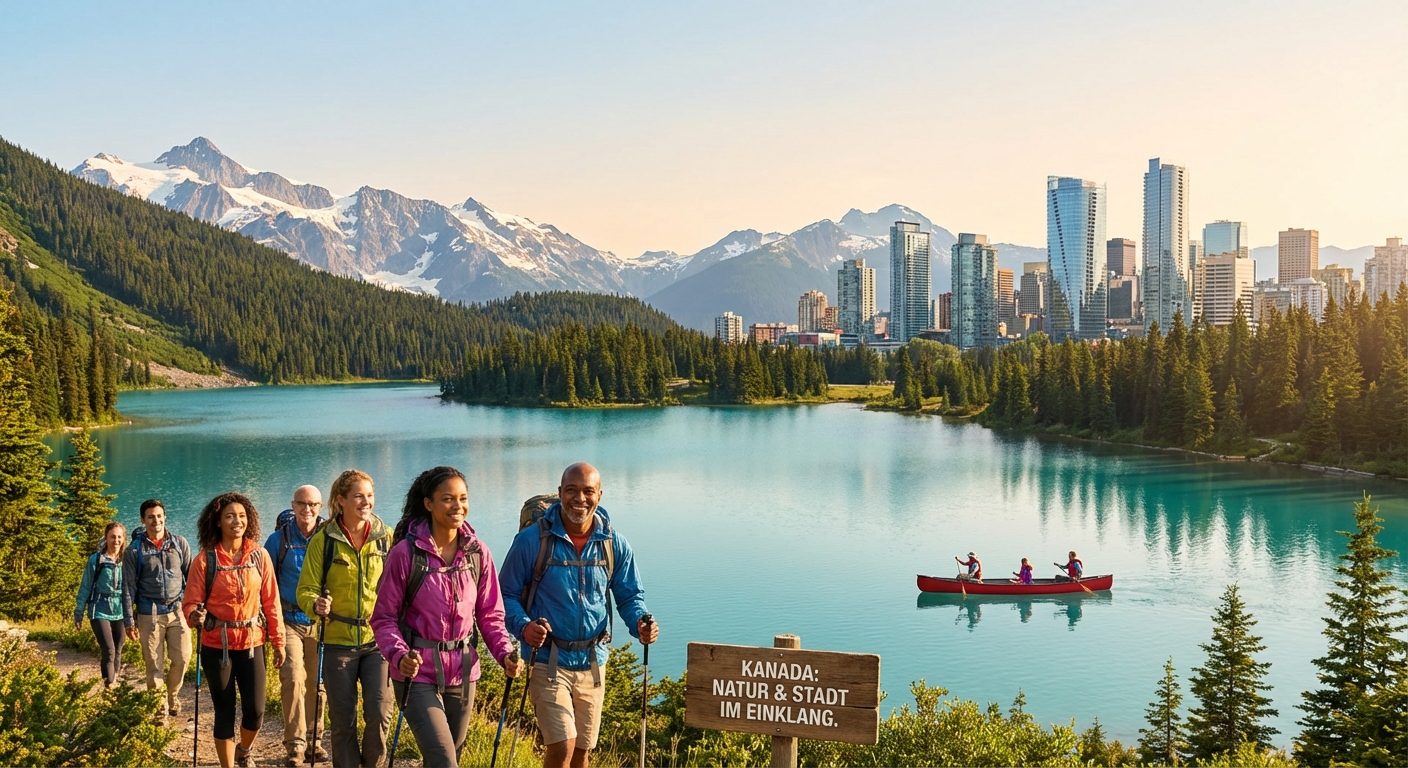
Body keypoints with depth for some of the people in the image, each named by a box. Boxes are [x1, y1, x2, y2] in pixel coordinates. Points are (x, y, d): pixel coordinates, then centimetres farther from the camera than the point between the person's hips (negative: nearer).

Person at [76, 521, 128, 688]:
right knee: (109, 652, -12)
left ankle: (115, 684, 23)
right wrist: (78, 615, 2)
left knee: (118, 652, 10)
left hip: (120, 613, 3)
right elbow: (85, 588, 2)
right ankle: (109, 689, -8)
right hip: (100, 612, -3)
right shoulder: (95, 560, -3)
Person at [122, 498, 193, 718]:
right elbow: (128, 587, 1)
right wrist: (129, 621, -2)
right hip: (149, 614, -1)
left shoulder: (180, 543, 4)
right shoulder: (135, 549, 0)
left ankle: (172, 695, 24)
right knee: (154, 665, 3)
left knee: (182, 658, -3)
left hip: (178, 610, 1)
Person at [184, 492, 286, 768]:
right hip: (216, 646, -2)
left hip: (252, 643, 2)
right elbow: (190, 602, -7)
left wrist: (278, 641, 3)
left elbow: (271, 601, 2)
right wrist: (195, 615, -30)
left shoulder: (259, 556, -1)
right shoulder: (205, 559, -8)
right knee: (225, 712, 5)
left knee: (255, 711, 2)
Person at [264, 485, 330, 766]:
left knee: (317, 682, 8)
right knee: (293, 677, -15)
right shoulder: (279, 539, -2)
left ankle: (312, 739, 24)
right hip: (289, 621, -2)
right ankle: (295, 745, -8)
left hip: (320, 622, 2)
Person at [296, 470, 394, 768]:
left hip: (378, 640, 1)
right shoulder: (323, 540, -4)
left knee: (380, 712, -8)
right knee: (343, 719, 7)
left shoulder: (386, 537, 0)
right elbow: (306, 589, -3)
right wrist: (316, 604, -24)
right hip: (338, 642, 0)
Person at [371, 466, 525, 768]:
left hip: (462, 672, 5)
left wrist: (505, 653, -11)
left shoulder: (478, 553, -1)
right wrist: (399, 655, -25)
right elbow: (384, 617, -7)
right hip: (418, 673, -4)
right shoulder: (405, 552, -12)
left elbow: (490, 615, 5)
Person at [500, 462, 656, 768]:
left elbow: (630, 596, 8)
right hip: (547, 660, -4)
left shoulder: (614, 544, 0)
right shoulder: (531, 540, -10)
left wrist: (640, 623, -13)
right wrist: (523, 626, -23)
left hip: (592, 662, 4)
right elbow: (507, 594, -3)